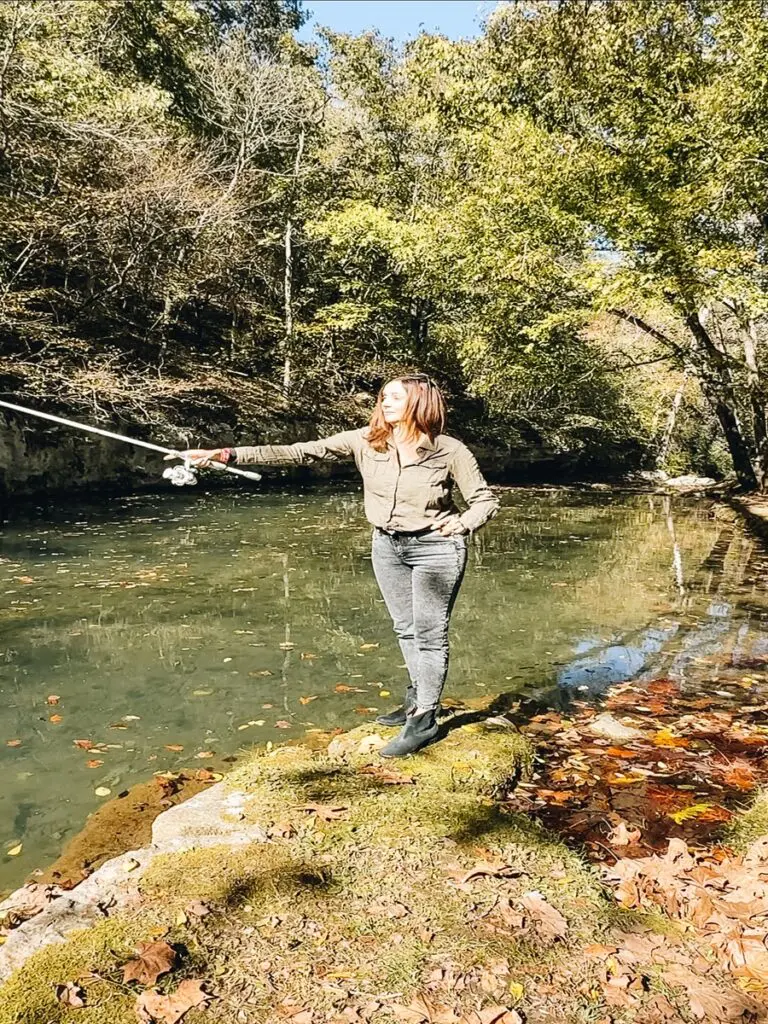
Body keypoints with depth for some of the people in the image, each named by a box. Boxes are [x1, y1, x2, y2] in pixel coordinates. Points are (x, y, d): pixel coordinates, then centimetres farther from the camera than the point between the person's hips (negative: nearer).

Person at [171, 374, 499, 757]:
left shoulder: (449, 450, -14)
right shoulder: (365, 441, -6)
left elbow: (485, 500, -4)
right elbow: (301, 452, -11)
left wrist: (458, 527, -23)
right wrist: (230, 454, -18)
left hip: (435, 549, -5)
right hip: (387, 546, 5)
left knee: (430, 634, 2)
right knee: (406, 630, 17)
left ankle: (423, 721, 14)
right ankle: (417, 702, 34)